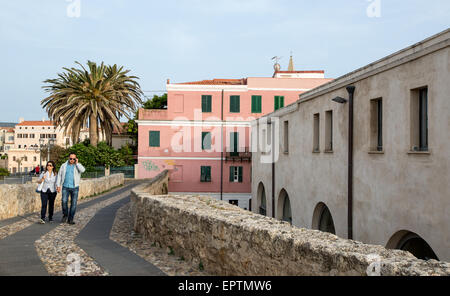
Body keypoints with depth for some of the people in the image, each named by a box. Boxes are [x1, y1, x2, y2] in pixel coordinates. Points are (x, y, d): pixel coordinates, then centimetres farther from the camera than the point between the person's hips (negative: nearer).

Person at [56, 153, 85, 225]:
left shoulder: (78, 165, 3)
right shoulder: (64, 166, 7)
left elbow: (83, 170, -19)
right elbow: (59, 175, 11)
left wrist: (77, 163, -12)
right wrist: (58, 185, 4)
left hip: (75, 187, 0)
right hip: (65, 187, 1)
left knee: (73, 203, -1)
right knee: (64, 201, -14)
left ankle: (70, 219, 8)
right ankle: (65, 215, 9)